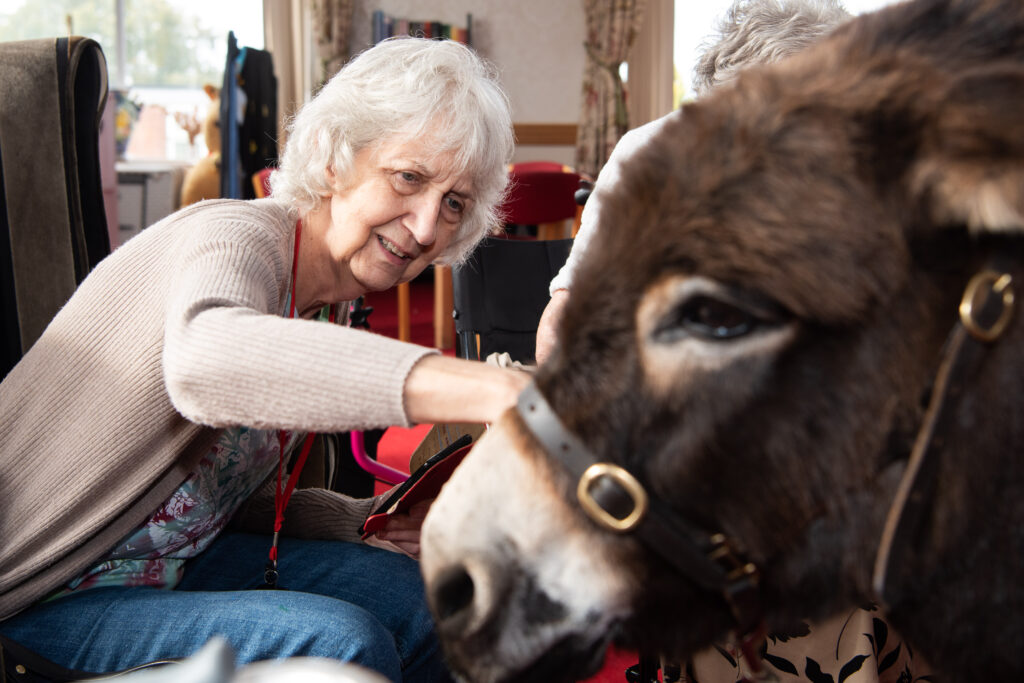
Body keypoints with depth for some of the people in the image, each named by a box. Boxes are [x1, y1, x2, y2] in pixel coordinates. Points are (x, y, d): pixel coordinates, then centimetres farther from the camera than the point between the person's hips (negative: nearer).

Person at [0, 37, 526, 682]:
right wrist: (488, 388, -58)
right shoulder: (236, 236, -22)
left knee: (407, 594, 0)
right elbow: (204, 361, -49)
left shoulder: (329, 305, 4)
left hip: (164, 564, 8)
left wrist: (368, 520, -5)